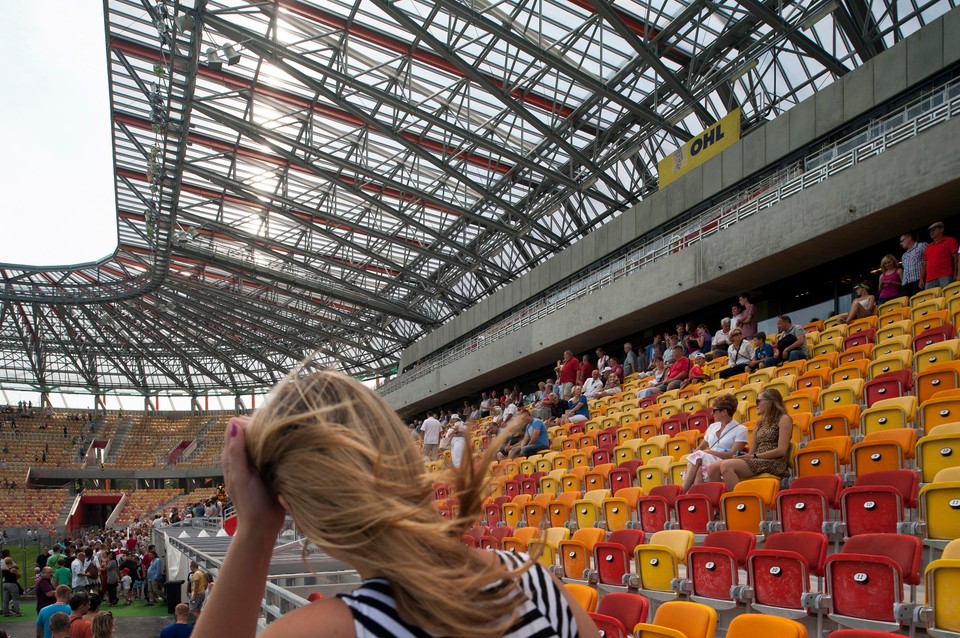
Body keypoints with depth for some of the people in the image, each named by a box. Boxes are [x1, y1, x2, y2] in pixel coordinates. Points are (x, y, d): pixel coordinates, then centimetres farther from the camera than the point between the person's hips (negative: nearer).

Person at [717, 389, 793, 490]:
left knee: (727, 466, -30)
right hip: (757, 463, 7)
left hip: (774, 464, -7)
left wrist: (755, 456, -10)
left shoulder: (784, 419, 4)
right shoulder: (760, 423, 26)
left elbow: (782, 451, -8)